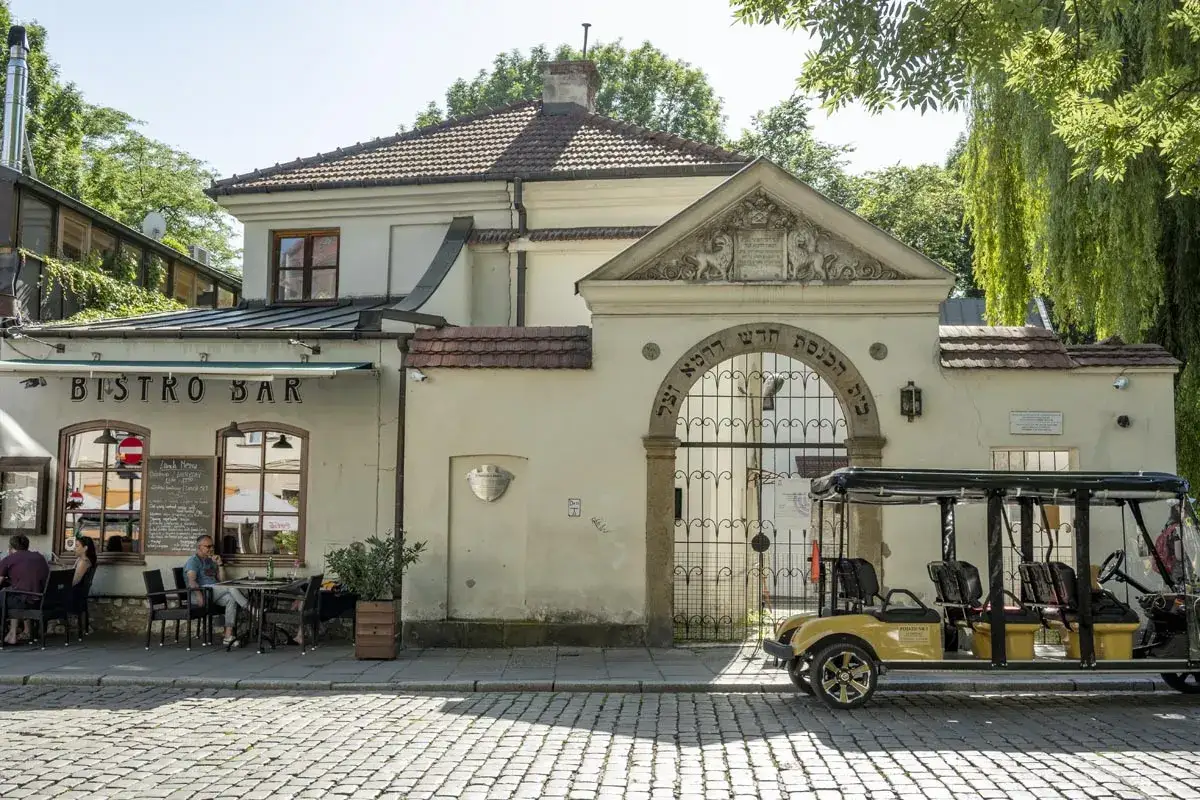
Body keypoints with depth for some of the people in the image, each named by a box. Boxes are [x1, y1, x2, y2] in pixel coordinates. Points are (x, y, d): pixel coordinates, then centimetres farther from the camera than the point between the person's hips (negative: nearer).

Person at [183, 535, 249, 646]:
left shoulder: (210, 561, 24)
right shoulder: (193, 561, 0)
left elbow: (221, 579, 21)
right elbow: (192, 581, -16)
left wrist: (219, 564, 8)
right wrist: (200, 595, -31)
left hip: (214, 593, 7)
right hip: (200, 592, -7)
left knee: (231, 599, -23)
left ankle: (228, 636, -29)